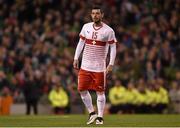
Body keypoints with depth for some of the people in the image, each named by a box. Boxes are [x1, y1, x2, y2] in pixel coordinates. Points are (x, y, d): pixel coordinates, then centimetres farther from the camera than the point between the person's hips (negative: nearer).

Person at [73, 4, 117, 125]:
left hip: (99, 67, -4)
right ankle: (92, 113, 16)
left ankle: (100, 117, 10)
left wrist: (111, 64, -11)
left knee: (100, 92, 0)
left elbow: (113, 47, -4)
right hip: (85, 65, 4)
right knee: (82, 89, 0)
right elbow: (81, 43, 13)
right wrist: (76, 58, 8)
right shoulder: (86, 27, 4)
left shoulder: (108, 31, -7)